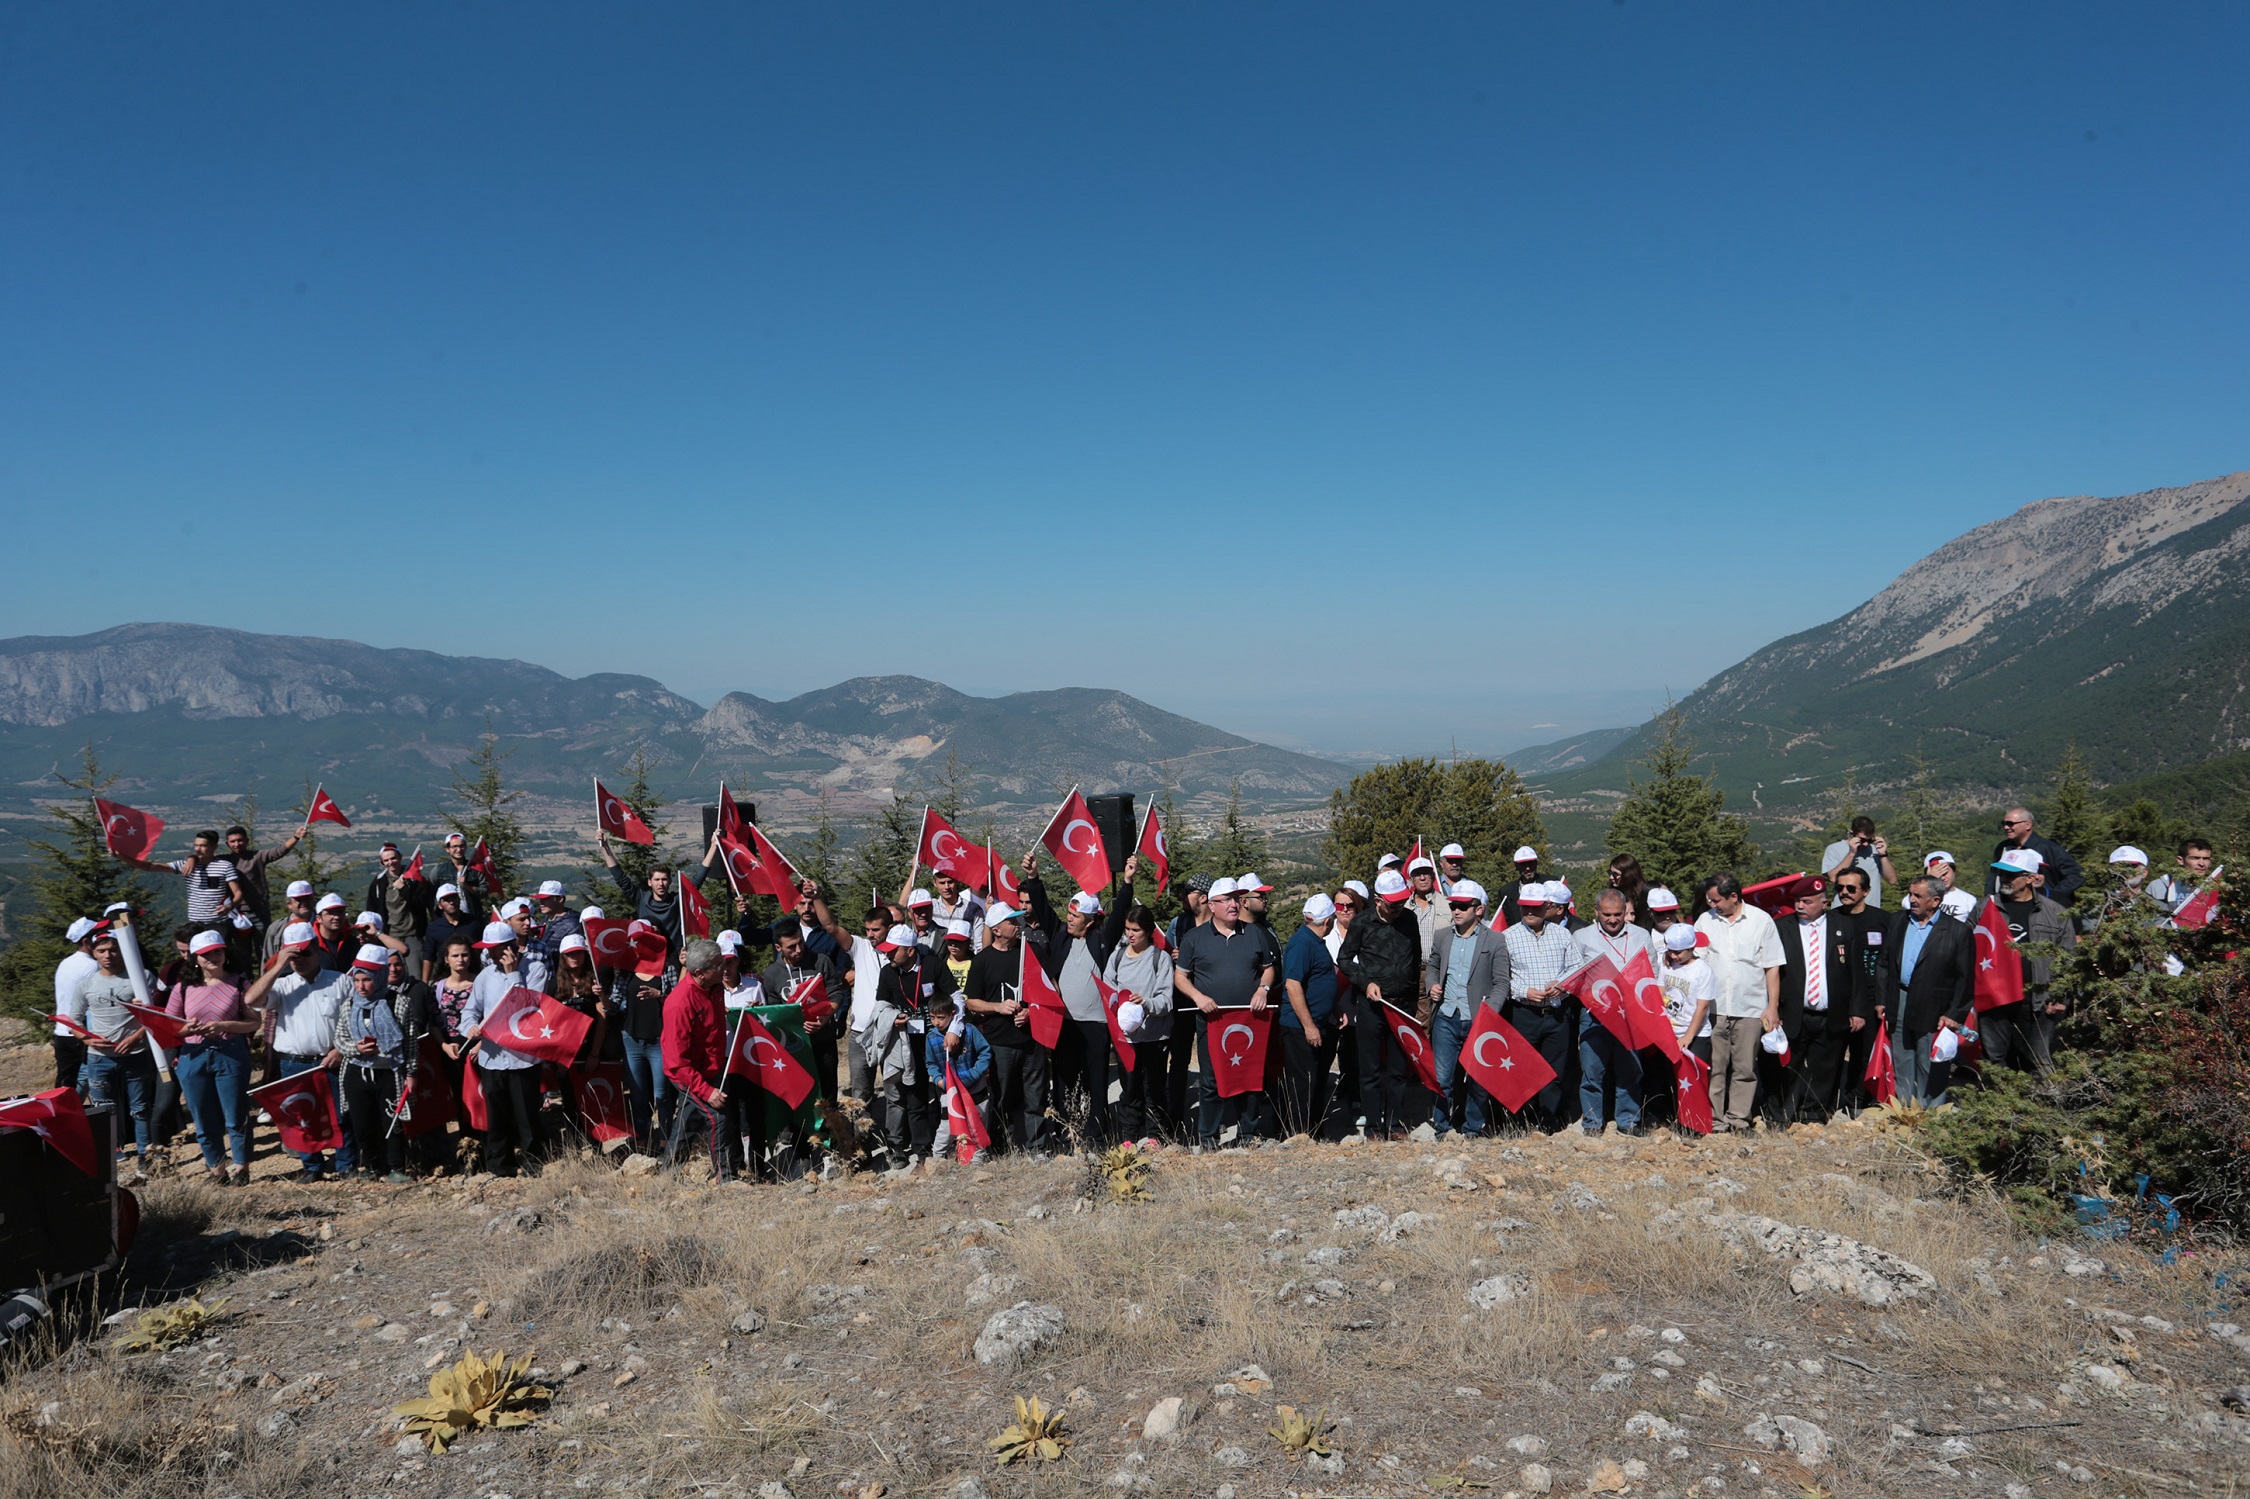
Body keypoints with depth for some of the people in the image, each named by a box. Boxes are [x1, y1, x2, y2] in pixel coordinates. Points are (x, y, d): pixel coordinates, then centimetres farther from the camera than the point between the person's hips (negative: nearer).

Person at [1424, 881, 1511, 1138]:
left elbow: (1501, 982, -4)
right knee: (1441, 1079, 3)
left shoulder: (1495, 941, -1)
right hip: (1446, 1020, 3)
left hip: (1477, 1021, -3)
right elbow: (1433, 965, 28)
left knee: (1478, 1081, 6)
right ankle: (1441, 1130, 15)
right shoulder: (1443, 937, 11)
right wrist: (1433, 985, 7)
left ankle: (1473, 1131, 20)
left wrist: (1488, 1013, -17)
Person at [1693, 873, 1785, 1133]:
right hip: (1713, 1008, 1)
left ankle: (1738, 1118, 13)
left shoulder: (1761, 921, 2)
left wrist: (1773, 1007, -1)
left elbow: (1772, 967, 3)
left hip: (1751, 1009, -1)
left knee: (1745, 1068, 4)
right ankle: (1713, 1119, 7)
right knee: (1714, 1067, 1)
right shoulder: (1705, 920, 7)